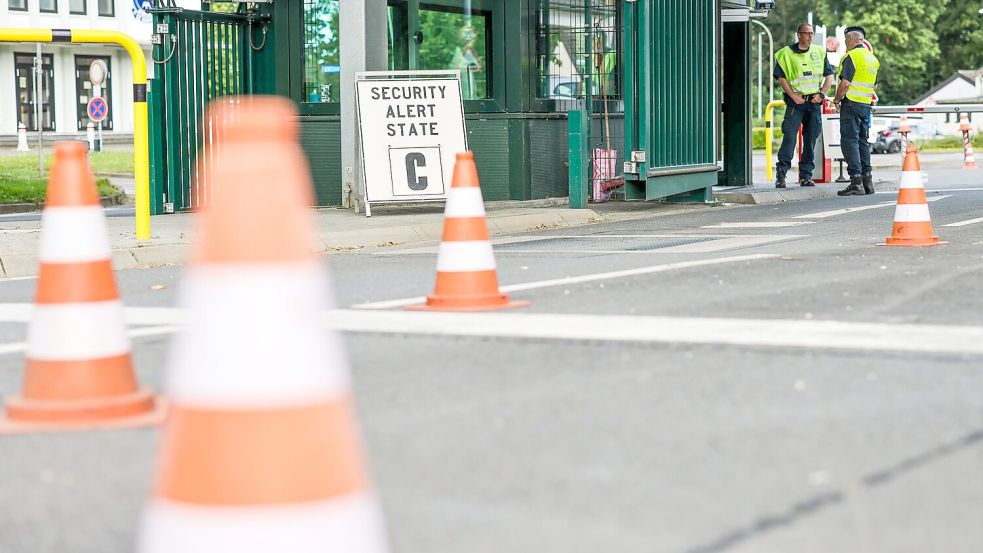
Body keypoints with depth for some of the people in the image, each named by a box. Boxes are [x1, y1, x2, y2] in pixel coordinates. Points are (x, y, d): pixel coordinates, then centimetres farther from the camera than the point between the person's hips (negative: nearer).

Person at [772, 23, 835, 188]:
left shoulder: (819, 52, 12)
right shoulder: (786, 53, 1)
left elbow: (829, 76, 13)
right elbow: (781, 77, -2)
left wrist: (821, 94, -1)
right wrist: (793, 95, -11)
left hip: (814, 102, 4)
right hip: (796, 101, -4)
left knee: (811, 139, 5)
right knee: (789, 137, -13)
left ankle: (806, 175, 10)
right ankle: (781, 172, -9)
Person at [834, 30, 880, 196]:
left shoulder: (851, 56, -11)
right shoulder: (873, 58, 16)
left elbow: (845, 83, -18)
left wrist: (837, 100, -6)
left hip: (851, 103, -8)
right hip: (866, 104, 8)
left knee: (849, 140, -7)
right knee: (863, 141, 13)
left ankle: (856, 182, -14)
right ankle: (867, 181, 12)